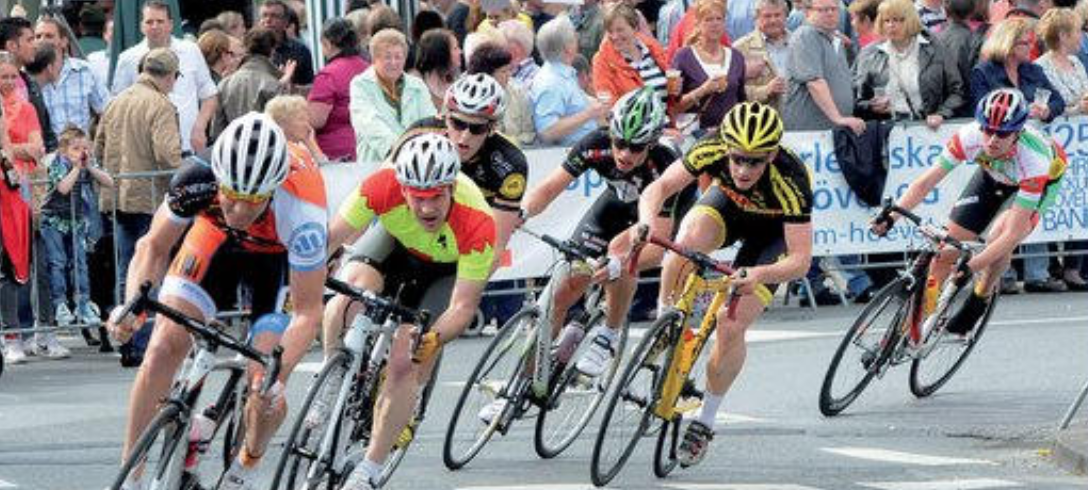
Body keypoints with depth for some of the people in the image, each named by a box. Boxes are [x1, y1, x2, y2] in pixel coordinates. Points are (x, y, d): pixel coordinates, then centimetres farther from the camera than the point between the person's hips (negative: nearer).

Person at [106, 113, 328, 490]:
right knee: (165, 347, -17)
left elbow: (307, 311, -33)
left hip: (280, 257, -2)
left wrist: (277, 375, -48)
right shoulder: (197, 182, -36)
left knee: (266, 391, -12)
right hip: (215, 237, 2)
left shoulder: (300, 213, -42)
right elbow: (154, 246, -19)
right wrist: (133, 302, -38)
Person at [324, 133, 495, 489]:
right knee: (350, 290, -30)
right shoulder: (382, 186, -36)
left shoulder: (477, 225, -39)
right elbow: (331, 236, -27)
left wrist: (432, 341, -50)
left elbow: (463, 306, -33)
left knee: (405, 365, -15)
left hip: (446, 269, -2)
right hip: (395, 242, 2)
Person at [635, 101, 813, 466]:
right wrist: (647, 222, -47)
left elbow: (801, 259, -38)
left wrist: (760, 275, -58)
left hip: (774, 231, -2)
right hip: (728, 205, 2)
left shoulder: (790, 182, -40)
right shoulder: (713, 150, -33)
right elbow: (659, 188, -25)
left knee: (731, 325, -13)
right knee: (690, 238, -34)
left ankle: (705, 422, 7)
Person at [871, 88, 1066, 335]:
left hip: (1045, 180, -3)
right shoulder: (970, 137, -35)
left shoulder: (1033, 159, -43)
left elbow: (1013, 233, -41)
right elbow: (927, 181, -29)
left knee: (999, 238, -28)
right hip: (993, 174, 3)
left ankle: (979, 301, -1)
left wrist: (971, 266, -49)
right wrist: (891, 215, -43)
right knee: (950, 241, -7)